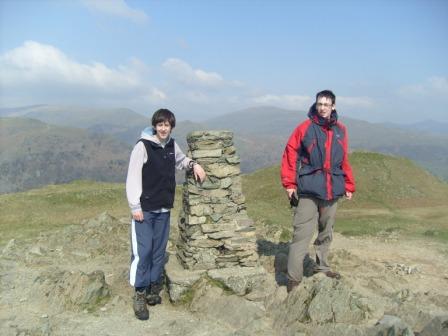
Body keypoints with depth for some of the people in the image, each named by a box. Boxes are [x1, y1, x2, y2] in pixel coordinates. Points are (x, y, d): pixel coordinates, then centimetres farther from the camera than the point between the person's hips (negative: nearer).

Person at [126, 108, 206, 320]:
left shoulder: (172, 145, 6)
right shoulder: (143, 146, -11)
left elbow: (180, 161, 27)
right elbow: (133, 177, -12)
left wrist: (193, 164, 6)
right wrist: (135, 206, -14)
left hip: (164, 209, 6)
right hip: (144, 209, -6)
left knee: (159, 251, 12)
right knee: (142, 251, -6)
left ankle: (154, 290, 24)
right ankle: (140, 295, 6)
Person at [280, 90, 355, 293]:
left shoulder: (340, 131, 9)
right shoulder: (305, 128, -5)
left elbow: (344, 160, 14)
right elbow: (290, 154, -6)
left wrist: (348, 185, 15)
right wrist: (289, 183, -10)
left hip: (332, 190, 5)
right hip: (308, 190, -5)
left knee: (326, 232, 18)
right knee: (302, 234, -8)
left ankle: (322, 266, 36)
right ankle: (294, 278, -1)